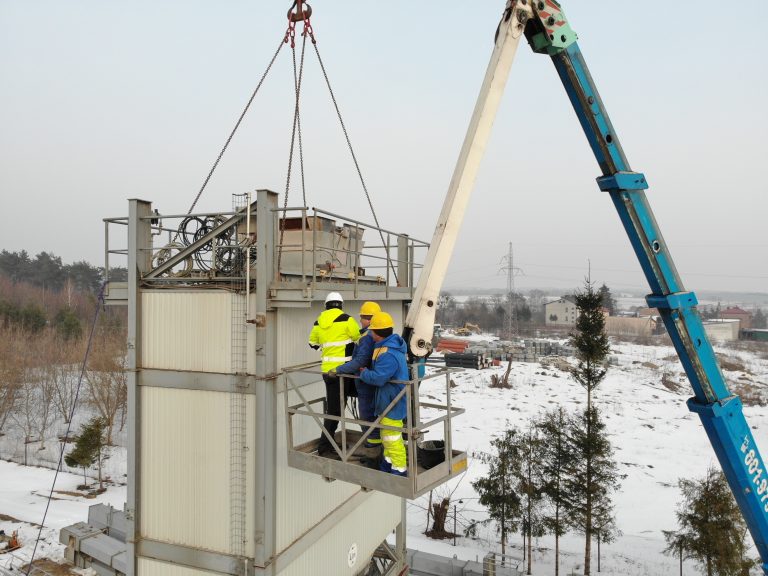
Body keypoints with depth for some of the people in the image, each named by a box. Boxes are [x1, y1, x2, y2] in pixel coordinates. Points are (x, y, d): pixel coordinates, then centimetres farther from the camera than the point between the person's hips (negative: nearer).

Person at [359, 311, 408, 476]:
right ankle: (389, 461, 39)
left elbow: (378, 378, -28)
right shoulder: (391, 344, 3)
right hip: (388, 400, 10)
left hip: (392, 402, -10)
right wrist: (367, 371, 9)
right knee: (387, 433, 24)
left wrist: (363, 373, -10)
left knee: (391, 436, 1)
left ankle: (400, 468, 14)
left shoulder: (388, 355, -29)